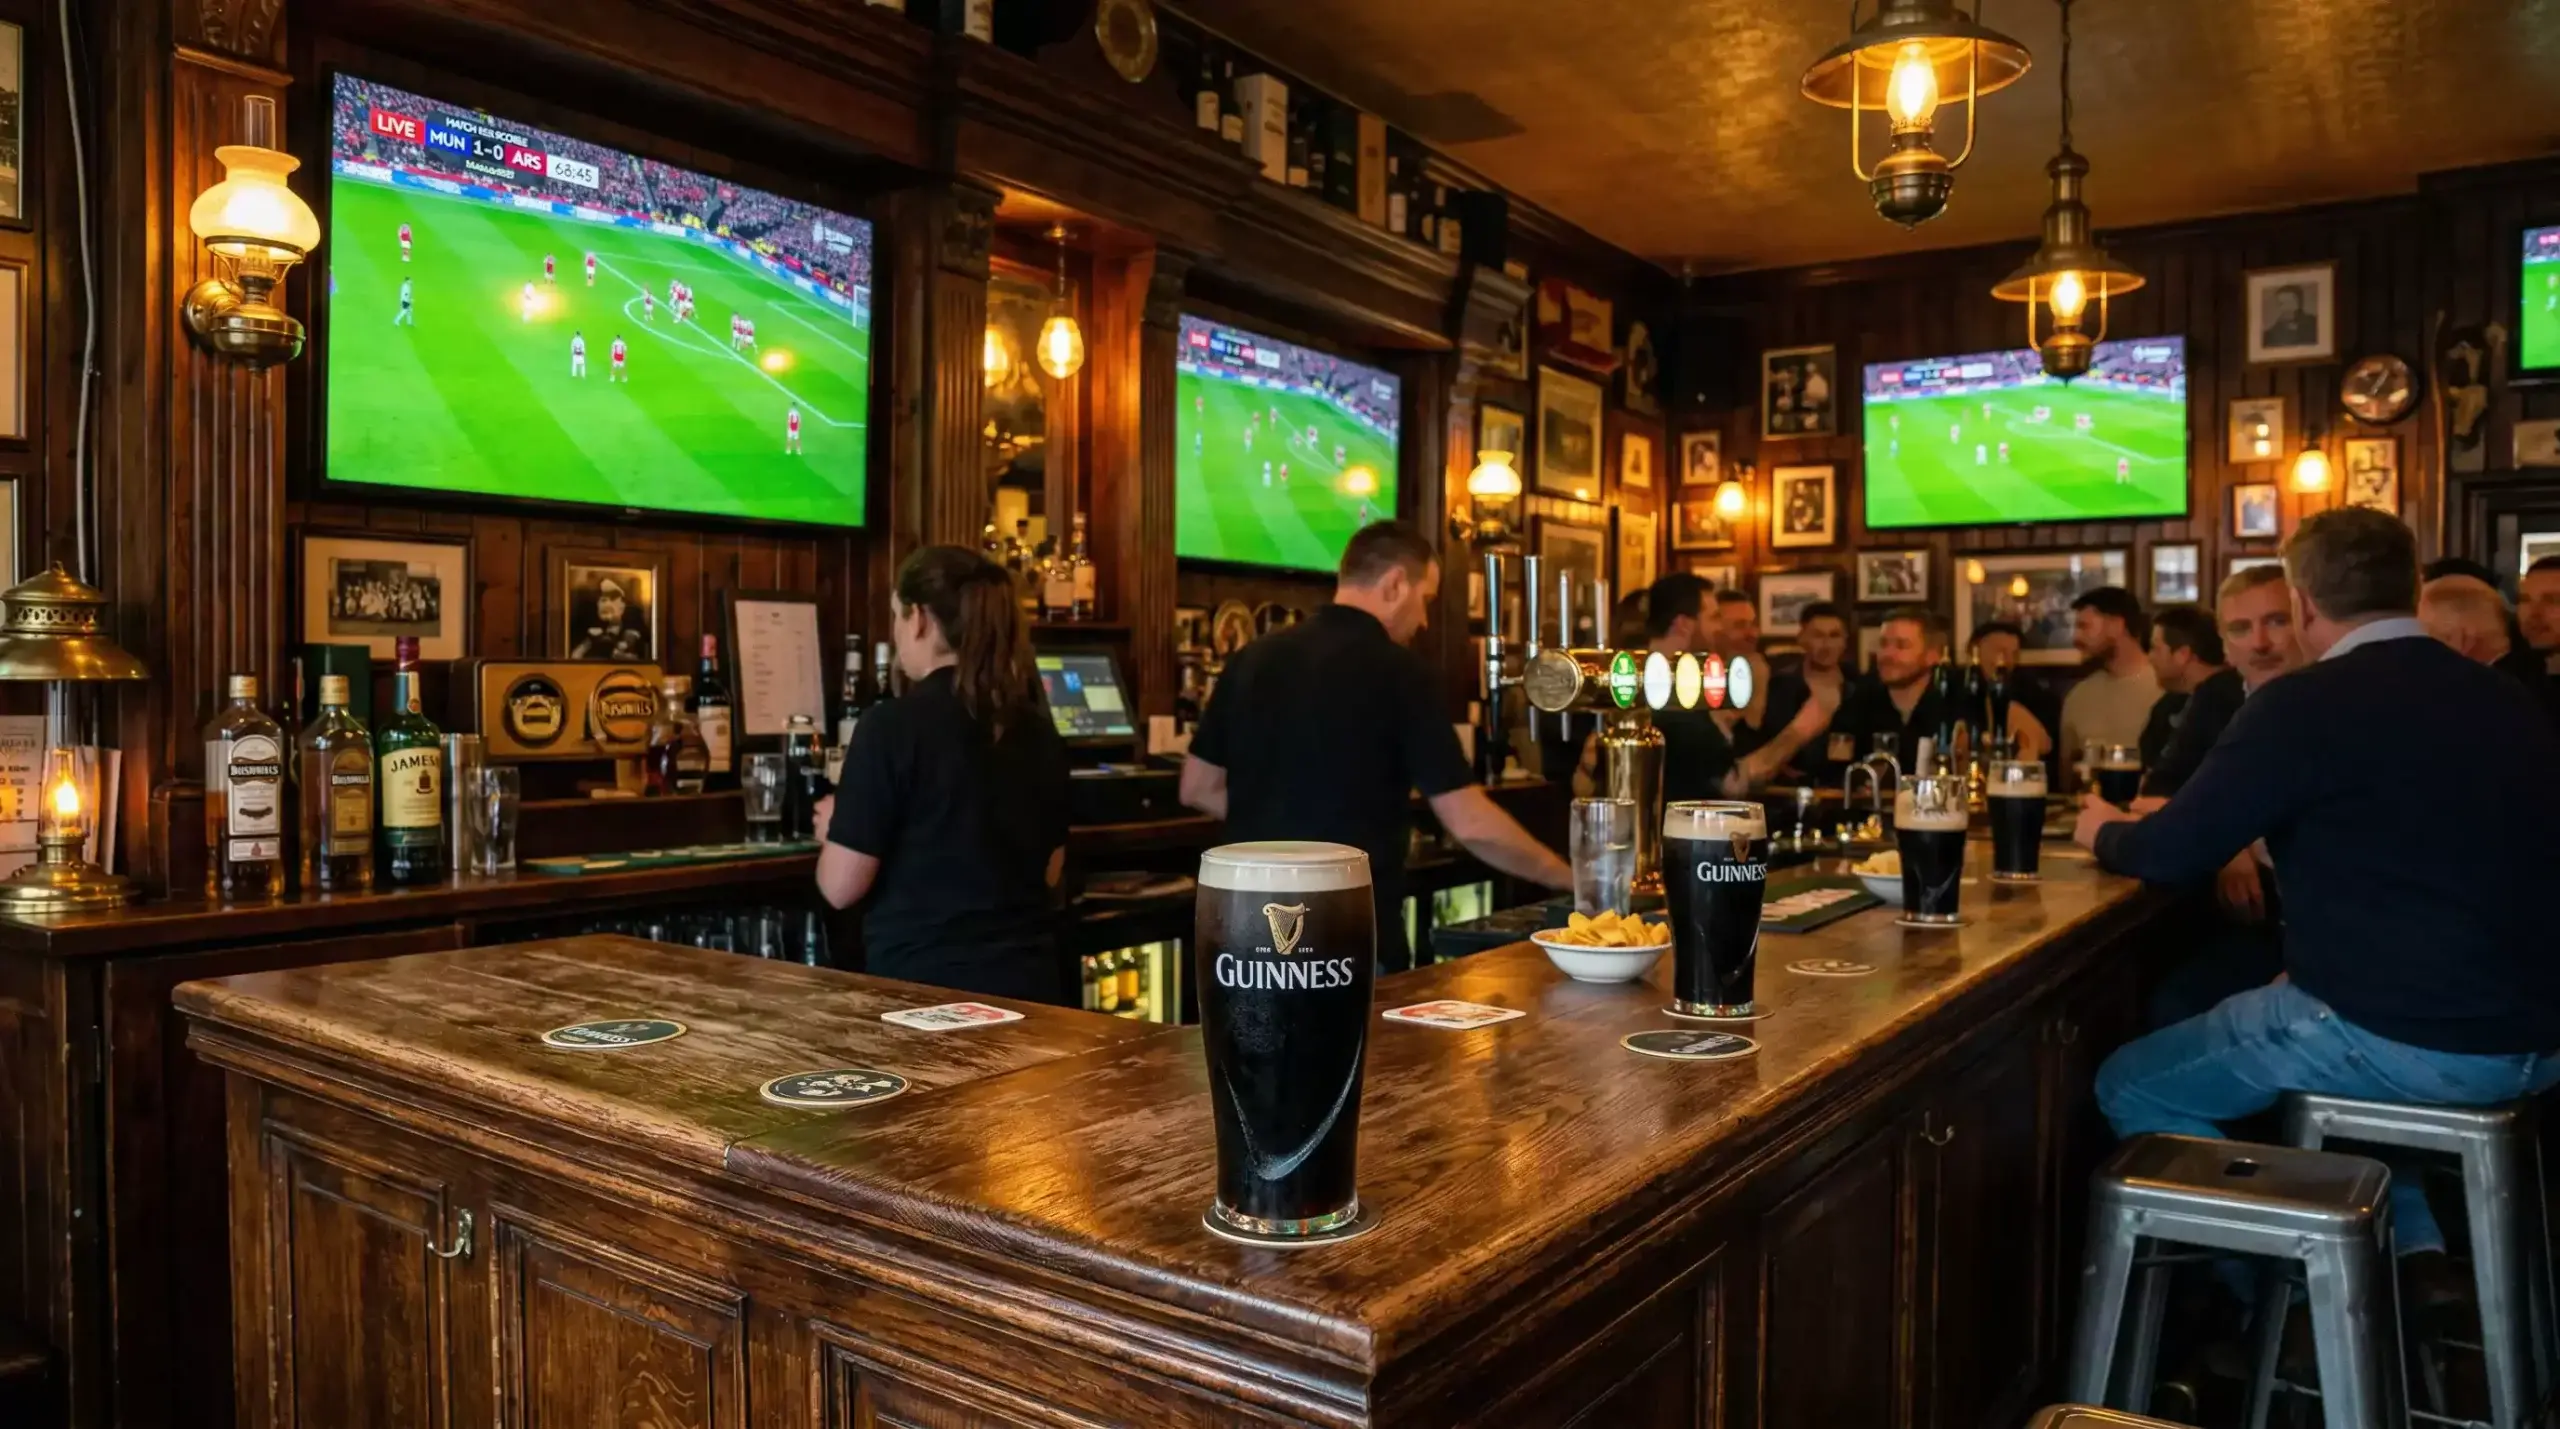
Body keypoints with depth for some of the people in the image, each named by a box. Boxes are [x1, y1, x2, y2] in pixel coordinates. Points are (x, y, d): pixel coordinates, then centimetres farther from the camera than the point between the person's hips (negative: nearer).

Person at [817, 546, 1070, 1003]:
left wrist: (835, 829, 8)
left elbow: (841, 886, -12)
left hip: (925, 984, -5)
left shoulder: (893, 724, -14)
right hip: (1027, 979, 5)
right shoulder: (1038, 728, 4)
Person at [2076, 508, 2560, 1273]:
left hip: (2403, 1039, -8)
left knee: (2131, 1085, 8)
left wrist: (2105, 832, 12)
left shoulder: (2305, 703, -13)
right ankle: (2414, 1256, 25)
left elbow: (2176, 854, -11)